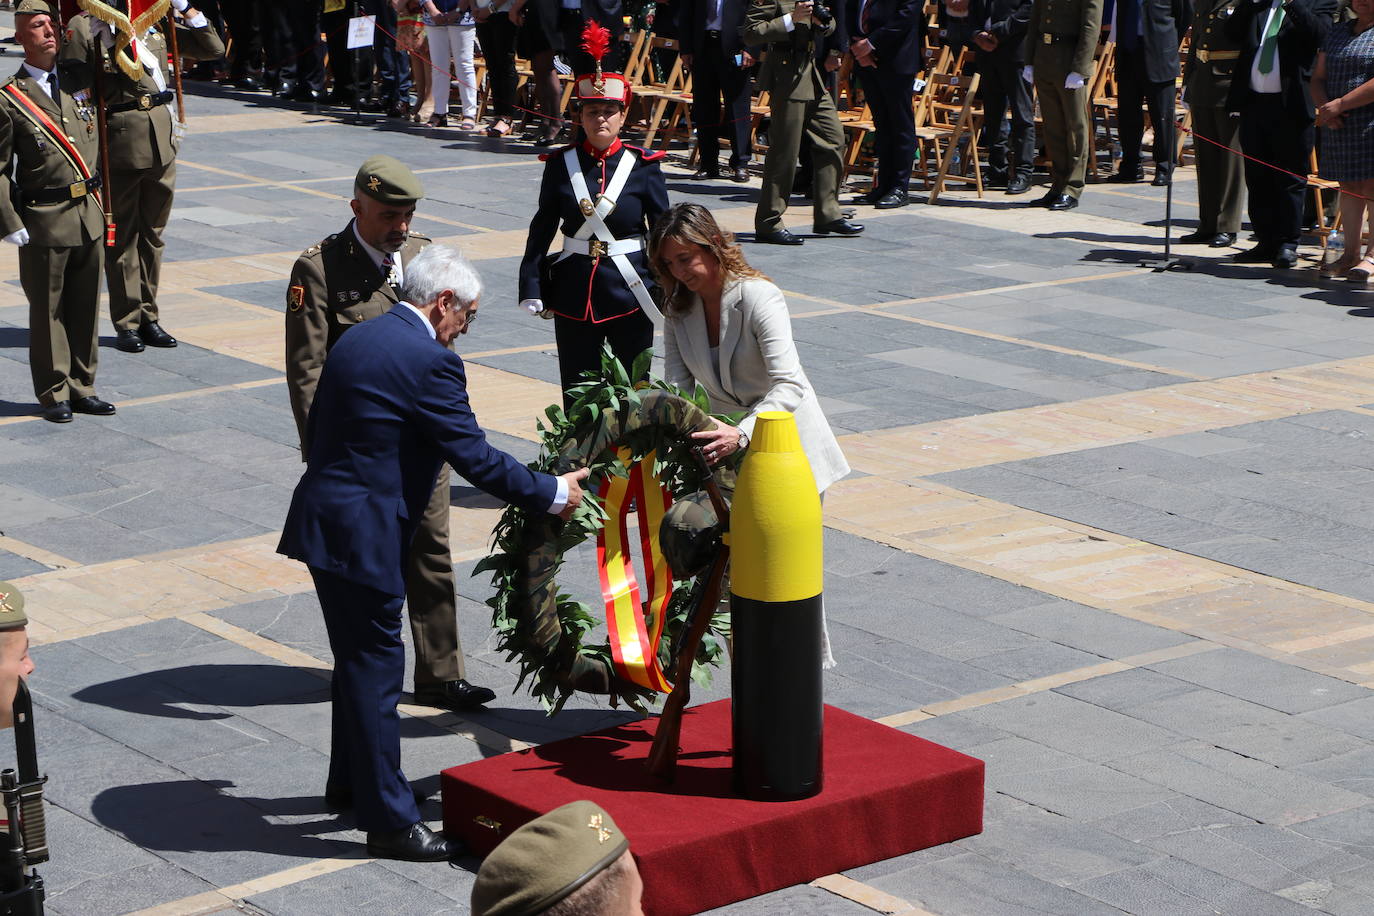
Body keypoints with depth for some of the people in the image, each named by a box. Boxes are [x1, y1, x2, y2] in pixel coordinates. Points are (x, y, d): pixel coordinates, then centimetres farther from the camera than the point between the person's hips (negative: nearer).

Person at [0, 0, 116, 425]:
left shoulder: (80, 78, 7)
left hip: (89, 213, 5)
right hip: (44, 218, -5)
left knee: (86, 306, 11)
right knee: (48, 309, 4)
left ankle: (82, 387, 22)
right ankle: (53, 394, 14)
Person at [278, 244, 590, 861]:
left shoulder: (356, 339, 12)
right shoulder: (430, 362, -16)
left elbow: (316, 429, 18)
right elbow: (475, 457, -15)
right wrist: (553, 494, -5)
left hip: (322, 518, 9)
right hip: (363, 533, -9)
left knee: (358, 659, 23)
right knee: (376, 667, -2)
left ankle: (351, 779, 38)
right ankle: (390, 821, 5)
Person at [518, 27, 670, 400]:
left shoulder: (644, 165, -1)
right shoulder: (561, 164, 2)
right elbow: (542, 230, 6)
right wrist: (532, 287, -1)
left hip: (630, 289, -1)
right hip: (574, 293, 1)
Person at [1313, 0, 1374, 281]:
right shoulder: (1337, 32, 17)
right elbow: (1318, 77, 16)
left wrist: (1340, 104, -17)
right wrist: (1324, 106, -4)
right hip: (1340, 126, 6)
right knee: (1349, 187, 9)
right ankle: (1351, 252, 15)